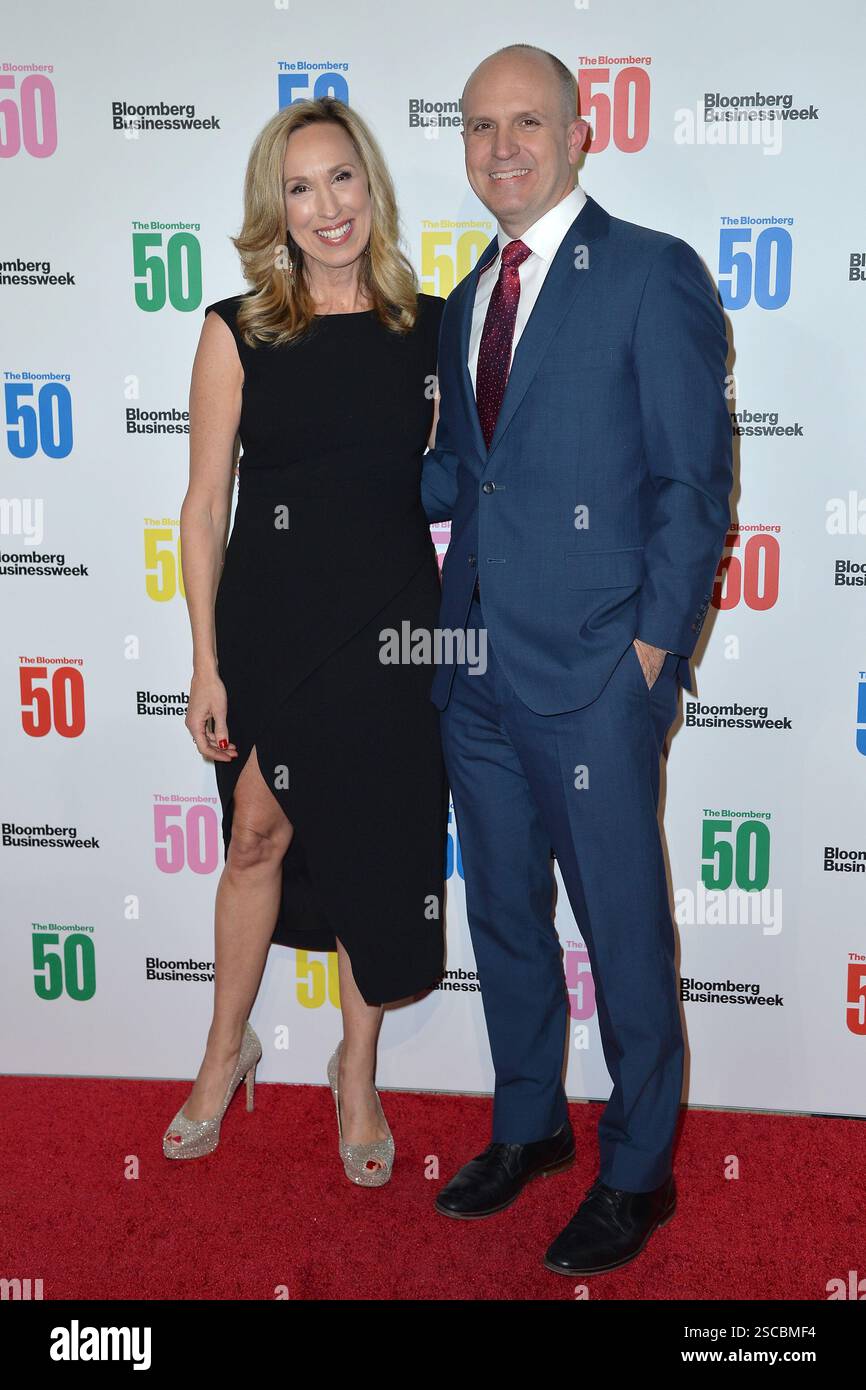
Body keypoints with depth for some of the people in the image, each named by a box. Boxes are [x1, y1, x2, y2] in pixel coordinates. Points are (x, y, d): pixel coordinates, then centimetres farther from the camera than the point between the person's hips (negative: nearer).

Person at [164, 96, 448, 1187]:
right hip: (270, 622, -1)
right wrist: (205, 665, -6)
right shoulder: (237, 331, -3)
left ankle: (358, 1071, 31)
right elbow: (204, 505, -3)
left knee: (382, 853, 10)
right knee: (260, 839, 10)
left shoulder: (429, 327, 3)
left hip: (394, 627, 2)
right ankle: (226, 1051, 34)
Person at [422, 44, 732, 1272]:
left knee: (623, 930, 5)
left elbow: (694, 482, -9)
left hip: (594, 673, -6)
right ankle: (528, 1126, 38)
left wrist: (655, 644, -13)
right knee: (503, 914, 17)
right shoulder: (467, 300, 16)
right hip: (478, 667, 7)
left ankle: (637, 1172, 25)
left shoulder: (653, 274, -5)